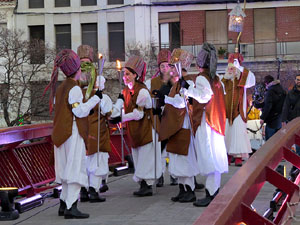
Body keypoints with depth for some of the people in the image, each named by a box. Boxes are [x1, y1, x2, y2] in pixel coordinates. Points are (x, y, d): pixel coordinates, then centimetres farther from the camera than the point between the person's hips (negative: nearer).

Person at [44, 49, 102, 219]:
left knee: (68, 170, 16)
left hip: (62, 133, 9)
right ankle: (71, 208, -11)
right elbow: (80, 111, -16)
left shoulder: (60, 88, 13)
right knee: (76, 168, -7)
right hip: (74, 133, -9)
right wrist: (96, 98, -11)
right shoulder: (75, 89, -13)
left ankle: (64, 205, 20)